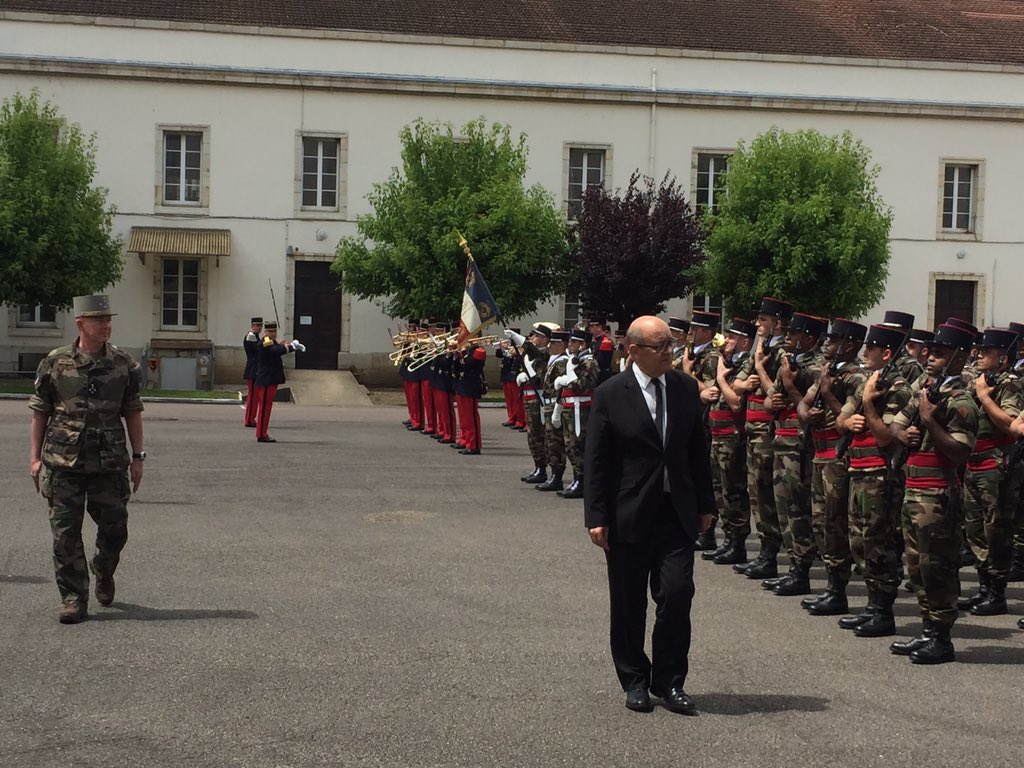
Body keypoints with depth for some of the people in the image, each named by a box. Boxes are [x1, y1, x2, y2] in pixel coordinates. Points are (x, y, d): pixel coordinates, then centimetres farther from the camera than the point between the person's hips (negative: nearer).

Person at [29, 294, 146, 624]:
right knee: (65, 532, -1)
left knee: (115, 527, 5)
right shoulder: (55, 363, 0)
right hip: (63, 461, -1)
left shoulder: (123, 363, 4)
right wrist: (36, 457, 3)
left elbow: (132, 412, 9)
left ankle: (103, 571, 35)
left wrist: (138, 457, 6)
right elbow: (40, 412, 5)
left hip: (109, 462, 1)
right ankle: (73, 597, 8)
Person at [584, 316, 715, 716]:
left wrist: (705, 504, 10)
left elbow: (698, 450, 12)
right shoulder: (610, 394, -7)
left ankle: (669, 681, 10)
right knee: (629, 604, 7)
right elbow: (595, 461, -6)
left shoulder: (686, 388, 4)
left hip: (677, 514, 3)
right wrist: (596, 517, -10)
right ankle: (634, 680, 23)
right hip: (629, 515, -3)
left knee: (677, 595, -5)